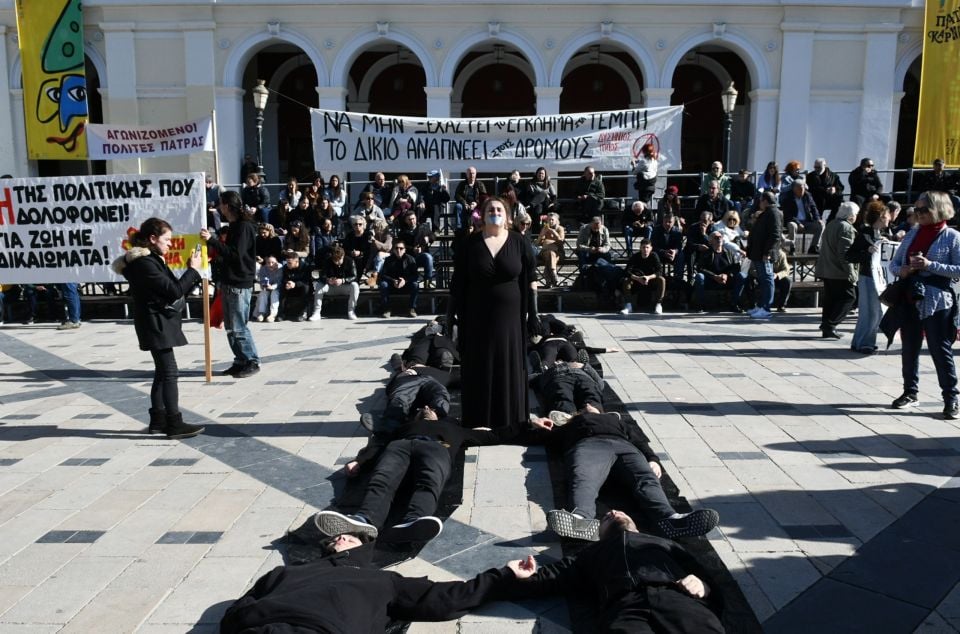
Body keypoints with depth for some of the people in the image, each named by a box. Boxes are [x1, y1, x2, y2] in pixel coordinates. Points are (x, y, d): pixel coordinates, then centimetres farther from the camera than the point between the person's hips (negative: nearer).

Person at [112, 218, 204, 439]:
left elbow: (174, 290, 15)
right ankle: (174, 423, -9)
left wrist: (191, 272, 3)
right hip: (155, 324, -11)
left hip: (160, 324, 11)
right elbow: (174, 291, -21)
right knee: (169, 372, -10)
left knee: (163, 372, 14)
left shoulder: (152, 260, 15)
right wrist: (192, 270, -12)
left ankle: (158, 420, 21)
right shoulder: (144, 263, -17)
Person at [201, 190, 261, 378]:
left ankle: (252, 362, 4)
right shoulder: (234, 226, 15)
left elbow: (235, 254, -22)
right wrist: (211, 240, 18)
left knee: (238, 327, -6)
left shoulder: (244, 226, -14)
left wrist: (212, 240, -23)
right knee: (230, 327, 12)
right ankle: (241, 361, 19)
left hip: (240, 284, -10)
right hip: (229, 282, 10)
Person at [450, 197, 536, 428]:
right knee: (479, 369, 5)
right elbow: (458, 282, 1)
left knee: (510, 368, 6)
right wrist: (451, 313, 0)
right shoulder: (470, 243, -2)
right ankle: (479, 422, 15)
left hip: (510, 316, 1)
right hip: (478, 317, 0)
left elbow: (531, 279, 5)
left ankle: (511, 420, 18)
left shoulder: (519, 242, -1)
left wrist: (532, 312, 1)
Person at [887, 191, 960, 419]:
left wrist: (930, 265, -20)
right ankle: (910, 392, 26)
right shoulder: (912, 234, 10)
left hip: (937, 302, -5)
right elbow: (894, 262, 14)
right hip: (910, 299, 5)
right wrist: (900, 270, -7)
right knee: (909, 348, 13)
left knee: (940, 350, -1)